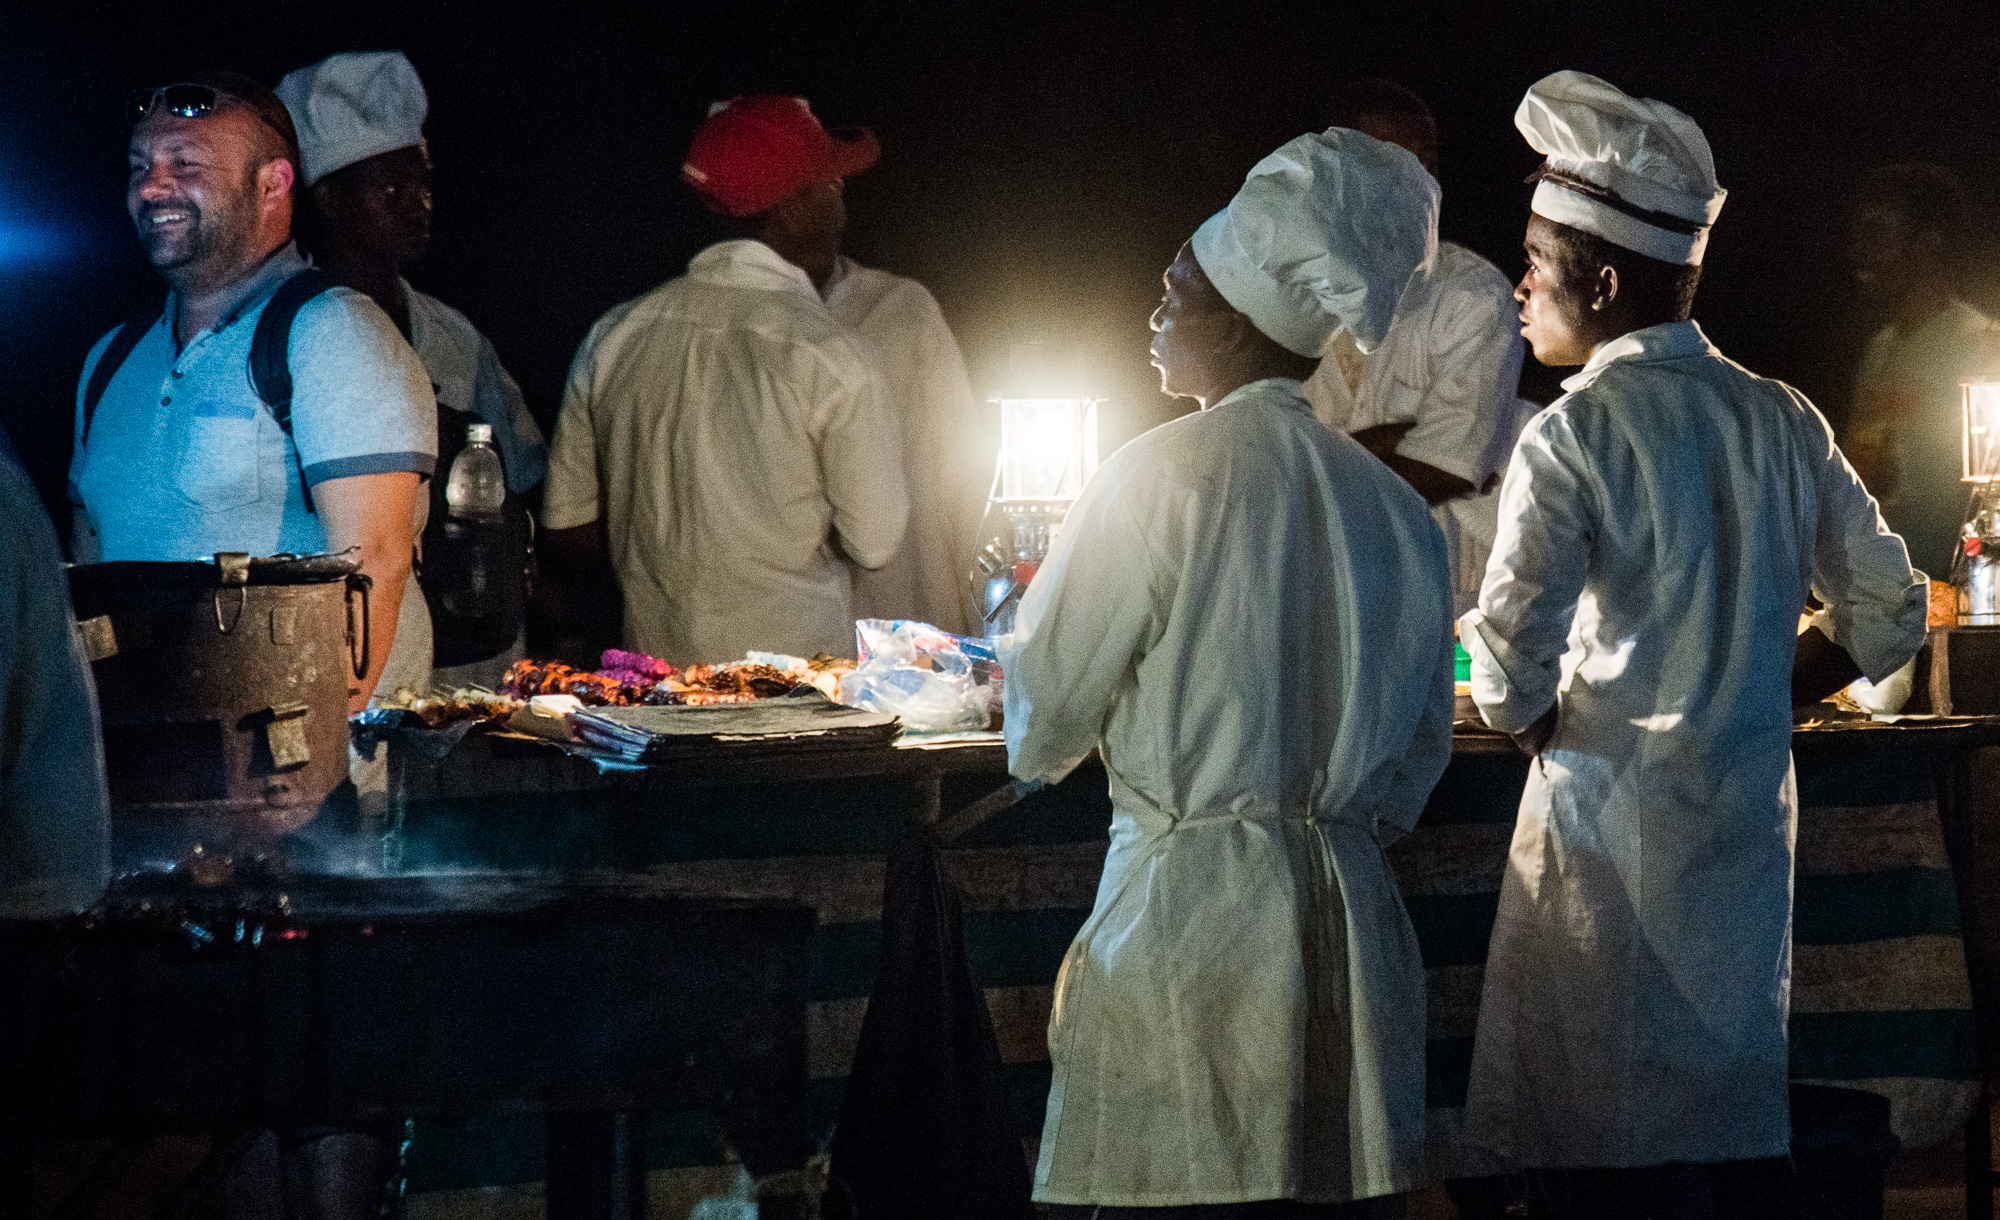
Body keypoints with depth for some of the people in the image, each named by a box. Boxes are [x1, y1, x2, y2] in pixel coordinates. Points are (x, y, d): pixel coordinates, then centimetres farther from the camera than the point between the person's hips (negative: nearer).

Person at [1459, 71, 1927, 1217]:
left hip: (1613, 825, -6)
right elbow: (1886, 615, 12)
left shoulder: (1571, 438, -13)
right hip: (1751, 816, 6)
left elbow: (1510, 673, -18)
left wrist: (1551, 729, 2)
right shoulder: (1783, 421, 5)